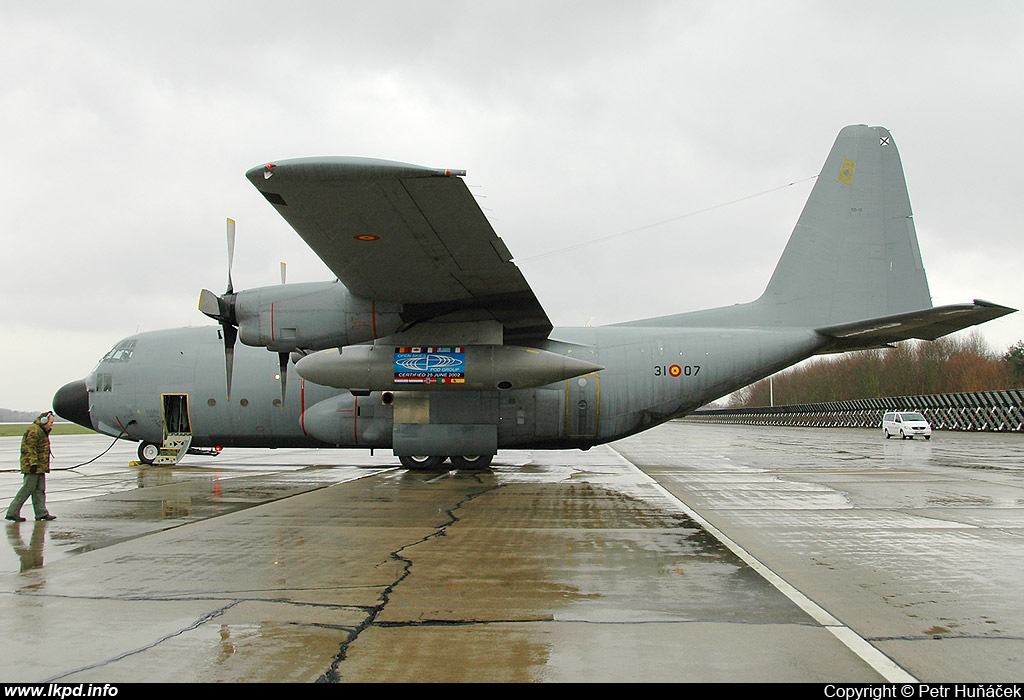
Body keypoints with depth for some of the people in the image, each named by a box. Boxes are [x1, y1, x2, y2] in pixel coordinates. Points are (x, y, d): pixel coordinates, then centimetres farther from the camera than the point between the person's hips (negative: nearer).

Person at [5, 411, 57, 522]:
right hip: (32, 467, -10)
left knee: (39, 490, 8)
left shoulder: (42, 431, 20)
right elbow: (30, 449, -20)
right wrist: (33, 463, -25)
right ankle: (12, 512, -3)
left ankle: (41, 513, 10)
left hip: (40, 467, 10)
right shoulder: (34, 430, -13)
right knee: (28, 489, -8)